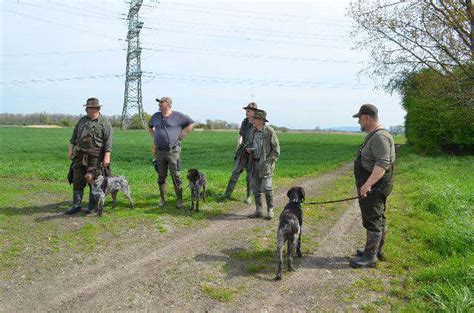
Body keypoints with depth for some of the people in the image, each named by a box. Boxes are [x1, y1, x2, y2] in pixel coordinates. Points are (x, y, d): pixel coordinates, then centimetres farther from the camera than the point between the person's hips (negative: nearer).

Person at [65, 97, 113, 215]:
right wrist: (70, 150, 12)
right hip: (80, 156, 6)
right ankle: (76, 205, 12)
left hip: (95, 157, -5)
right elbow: (74, 136, 18)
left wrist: (107, 157, -18)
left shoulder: (104, 123, -4)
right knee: (77, 180, 5)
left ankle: (92, 205, 12)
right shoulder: (82, 120, 14)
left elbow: (108, 142, -10)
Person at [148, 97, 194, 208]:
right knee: (161, 176, 10)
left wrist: (180, 137, -2)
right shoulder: (156, 116, 11)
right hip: (159, 152, 5)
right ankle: (162, 199, 21)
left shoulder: (177, 116, -3)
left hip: (173, 150, -4)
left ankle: (179, 200, 3)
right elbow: (150, 127, 30)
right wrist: (155, 138, 15)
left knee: (176, 176, -5)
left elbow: (191, 123, 1)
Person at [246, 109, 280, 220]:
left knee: (266, 187, -6)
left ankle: (270, 210, 11)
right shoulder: (253, 131, 8)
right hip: (254, 163, 6)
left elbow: (276, 149, -6)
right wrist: (248, 149, 0)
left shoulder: (269, 131, -9)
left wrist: (269, 161, -13)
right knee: (255, 188, 8)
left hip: (265, 163, -6)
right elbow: (249, 143, 24)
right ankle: (258, 211, 18)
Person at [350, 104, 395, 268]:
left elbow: (382, 164, -30)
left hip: (373, 188, -11)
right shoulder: (374, 136, 14)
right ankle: (377, 250, 30)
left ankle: (370, 256, 1)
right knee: (378, 219, 18)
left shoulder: (379, 137, -20)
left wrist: (367, 184, -34)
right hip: (372, 187, 11)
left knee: (373, 220, -6)